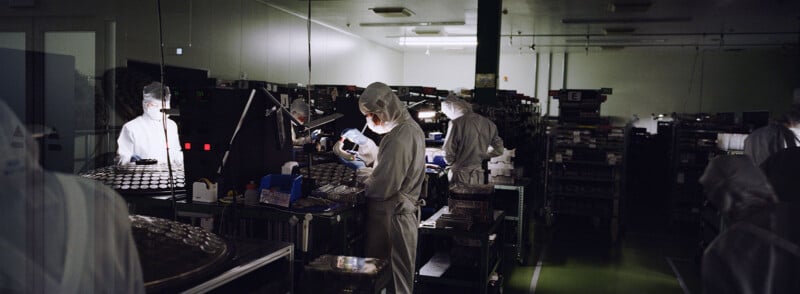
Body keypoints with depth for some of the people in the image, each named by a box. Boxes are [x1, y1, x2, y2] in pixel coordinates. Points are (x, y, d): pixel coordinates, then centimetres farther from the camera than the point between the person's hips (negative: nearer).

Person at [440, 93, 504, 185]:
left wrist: (450, 162, 12)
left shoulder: (456, 123, -12)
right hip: (478, 177, 5)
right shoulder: (487, 123, 4)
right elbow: (498, 150, 11)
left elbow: (448, 153, -9)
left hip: (460, 177, -5)